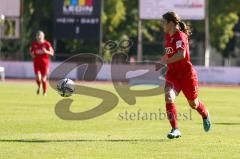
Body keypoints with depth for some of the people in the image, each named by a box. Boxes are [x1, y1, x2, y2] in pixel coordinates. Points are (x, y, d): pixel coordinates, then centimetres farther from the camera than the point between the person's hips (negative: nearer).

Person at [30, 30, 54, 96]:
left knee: (43, 79, -2)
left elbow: (52, 53, -3)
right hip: (36, 63, 1)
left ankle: (45, 92, 19)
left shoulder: (47, 44, -5)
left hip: (45, 63, -1)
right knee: (38, 77, -16)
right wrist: (32, 55, -5)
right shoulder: (34, 44, 3)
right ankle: (39, 87, 17)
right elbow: (31, 51, 18)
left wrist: (46, 51, -22)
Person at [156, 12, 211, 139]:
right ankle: (175, 129, -19)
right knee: (168, 97, -20)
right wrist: (160, 62, 11)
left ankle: (205, 115, 46)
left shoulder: (180, 36, -19)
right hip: (172, 74, 6)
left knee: (193, 104, 11)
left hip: (187, 74, -6)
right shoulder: (168, 36, 6)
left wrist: (163, 62, -34)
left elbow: (181, 55, -35)